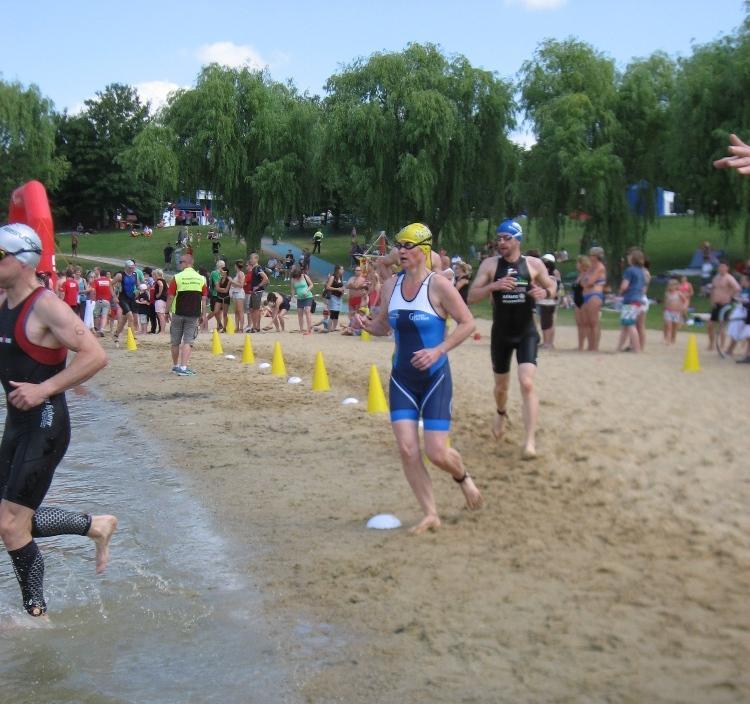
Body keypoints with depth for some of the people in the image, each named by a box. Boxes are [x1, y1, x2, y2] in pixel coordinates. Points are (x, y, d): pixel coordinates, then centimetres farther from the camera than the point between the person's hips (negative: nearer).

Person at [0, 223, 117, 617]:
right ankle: (96, 526, 31)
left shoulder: (45, 306, -16)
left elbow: (95, 356, -23)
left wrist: (44, 389, -25)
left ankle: (36, 611, 12)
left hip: (45, 425, -9)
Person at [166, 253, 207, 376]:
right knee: (188, 341, 1)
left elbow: (170, 297, -5)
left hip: (178, 314, -1)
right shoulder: (201, 279, 3)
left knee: (175, 342, 13)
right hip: (193, 315, 1)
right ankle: (183, 367, -9)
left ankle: (175, 366, 24)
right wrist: (202, 315, 11)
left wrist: (167, 312, 5)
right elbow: (203, 299, 4)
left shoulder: (177, 278, -5)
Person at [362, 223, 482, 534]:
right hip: (402, 379, 5)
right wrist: (368, 325, -8)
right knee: (407, 449, -6)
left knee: (436, 452, -7)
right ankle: (430, 515, 8)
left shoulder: (438, 285, -12)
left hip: (435, 378, -5)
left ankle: (463, 477, 29)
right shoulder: (391, 285, 4)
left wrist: (438, 350, -19)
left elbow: (467, 323, -9)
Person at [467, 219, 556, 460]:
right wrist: (494, 286, -25)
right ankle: (501, 413, 51)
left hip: (526, 333, -1)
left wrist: (545, 292, -14)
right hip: (501, 334, 1)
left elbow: (553, 288, 10)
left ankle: (530, 441, -15)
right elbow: (471, 297, -8)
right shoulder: (490, 264, -5)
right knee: (501, 386, 16)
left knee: (527, 383, -17)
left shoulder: (534, 264, -3)